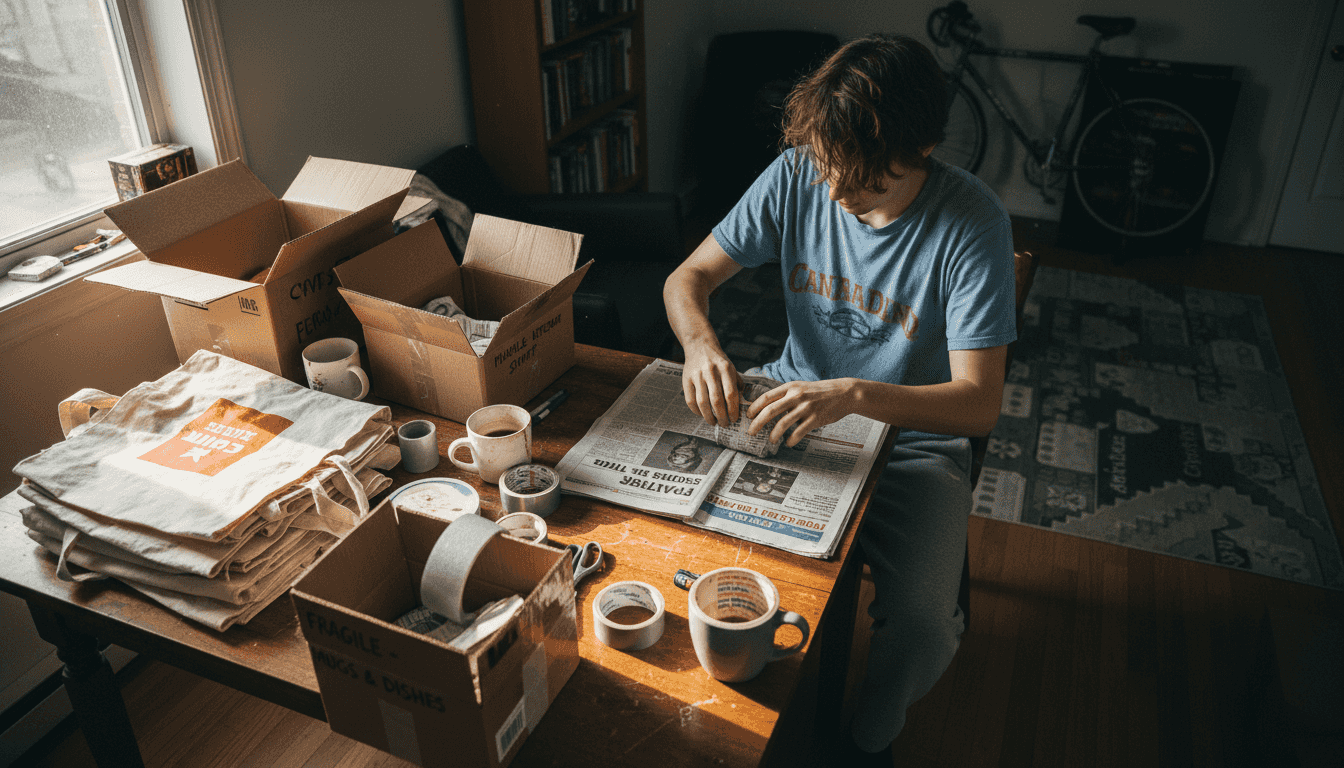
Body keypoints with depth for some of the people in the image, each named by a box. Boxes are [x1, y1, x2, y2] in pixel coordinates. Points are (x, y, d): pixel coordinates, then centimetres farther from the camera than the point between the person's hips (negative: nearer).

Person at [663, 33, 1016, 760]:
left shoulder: (972, 221, -21)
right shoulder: (797, 175, -11)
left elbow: (978, 403, -22)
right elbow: (689, 277, -4)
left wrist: (854, 394, -40)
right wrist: (701, 344, -27)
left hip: (912, 435, -3)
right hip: (794, 402, 4)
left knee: (921, 624, -24)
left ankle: (862, 739, 12)